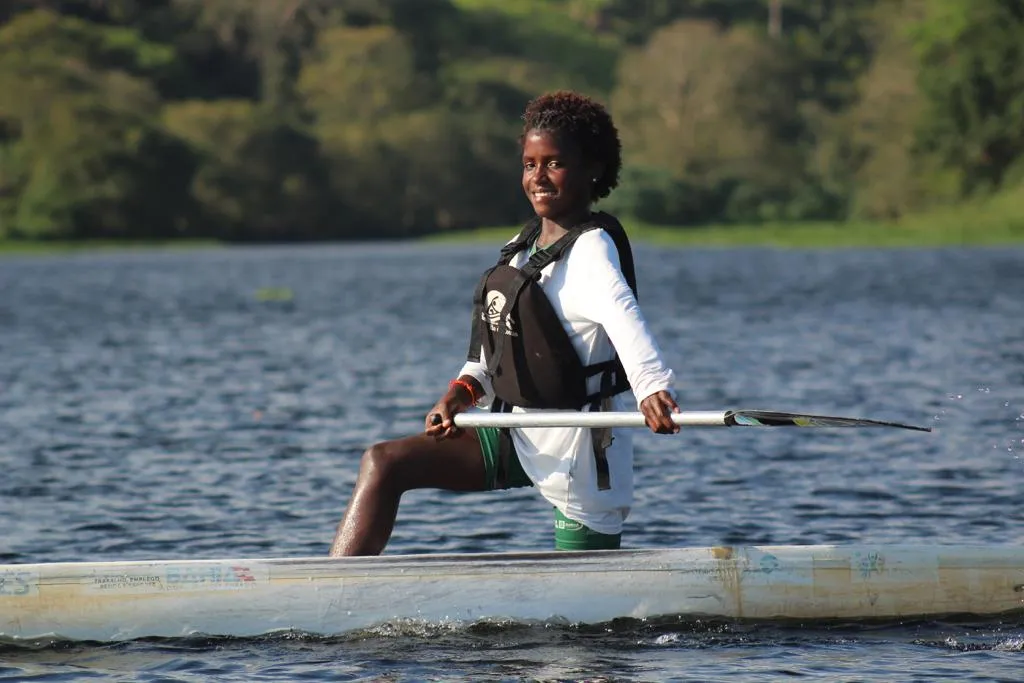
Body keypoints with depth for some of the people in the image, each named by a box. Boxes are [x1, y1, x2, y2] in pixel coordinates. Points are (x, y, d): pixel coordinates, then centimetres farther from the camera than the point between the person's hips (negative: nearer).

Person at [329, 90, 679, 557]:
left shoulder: (591, 248, -16)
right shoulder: (527, 245, 11)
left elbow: (621, 315, -37)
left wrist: (652, 386, -55)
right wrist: (463, 392, -4)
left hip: (577, 447, -9)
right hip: (516, 435, 9)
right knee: (384, 463, -2)